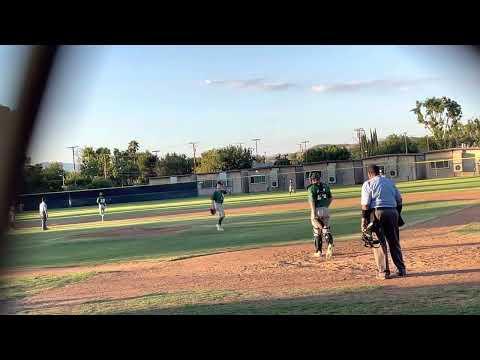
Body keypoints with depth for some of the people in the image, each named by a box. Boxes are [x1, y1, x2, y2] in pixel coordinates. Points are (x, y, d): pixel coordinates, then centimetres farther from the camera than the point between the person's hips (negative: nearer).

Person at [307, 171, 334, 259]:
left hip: (316, 210, -4)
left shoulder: (311, 188, -8)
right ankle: (330, 245, -17)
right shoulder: (325, 186, 8)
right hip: (325, 210, 4)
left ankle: (318, 251, 15)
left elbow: (312, 202, -16)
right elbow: (331, 198, 13)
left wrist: (313, 215, -18)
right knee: (326, 230, 9)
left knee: (317, 232, 9)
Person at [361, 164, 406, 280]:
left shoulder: (368, 184, -1)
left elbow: (365, 204, -9)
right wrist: (398, 215, 20)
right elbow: (399, 200, 14)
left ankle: (383, 272, 3)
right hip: (392, 212, 5)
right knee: (394, 242, 13)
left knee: (379, 243, 2)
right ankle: (401, 269, 16)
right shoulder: (390, 181, 15)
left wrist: (364, 220, -6)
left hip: (377, 212, -4)